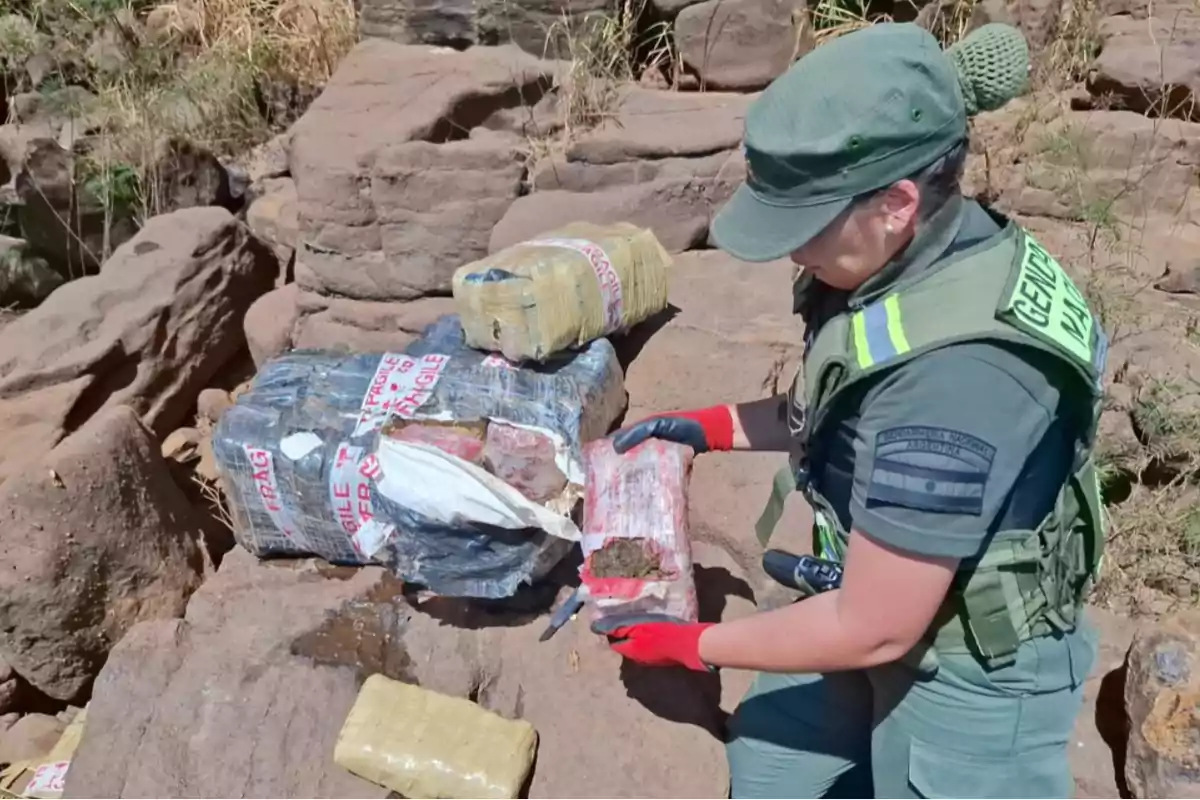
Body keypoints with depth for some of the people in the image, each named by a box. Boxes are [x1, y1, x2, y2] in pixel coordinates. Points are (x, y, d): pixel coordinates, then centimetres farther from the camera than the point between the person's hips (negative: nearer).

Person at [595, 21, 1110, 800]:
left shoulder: (954, 380, -38)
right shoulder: (928, 252, -12)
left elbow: (872, 629, -28)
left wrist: (694, 643, -15)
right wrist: (708, 427, 0)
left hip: (971, 675, -8)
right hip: (887, 600, 8)